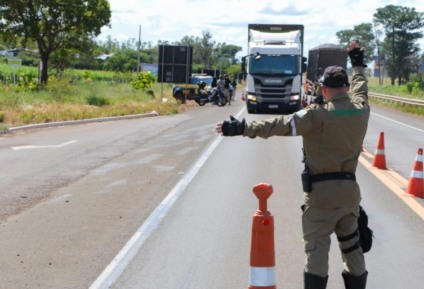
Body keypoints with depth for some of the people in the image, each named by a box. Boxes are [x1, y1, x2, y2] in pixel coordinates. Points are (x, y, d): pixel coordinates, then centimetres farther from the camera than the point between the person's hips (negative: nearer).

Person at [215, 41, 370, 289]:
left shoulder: (319, 114, -14)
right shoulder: (361, 110, 3)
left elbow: (282, 125, -23)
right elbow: (361, 89, 26)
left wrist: (244, 128, -27)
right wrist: (359, 64, 45)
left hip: (321, 190, -5)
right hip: (349, 189, 6)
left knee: (317, 248, -3)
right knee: (352, 246, 17)